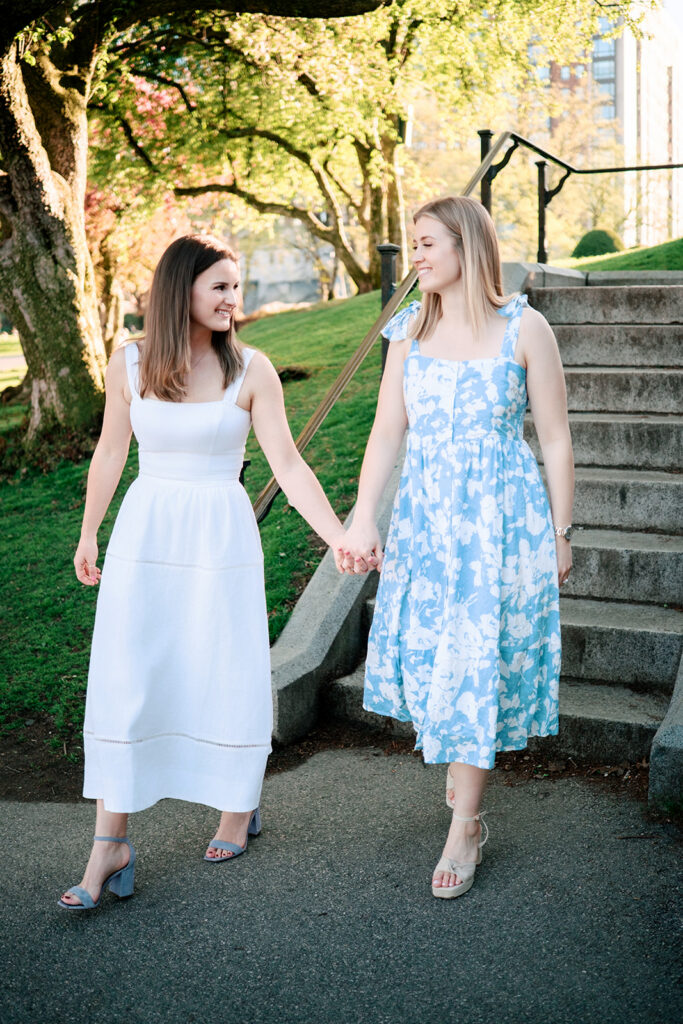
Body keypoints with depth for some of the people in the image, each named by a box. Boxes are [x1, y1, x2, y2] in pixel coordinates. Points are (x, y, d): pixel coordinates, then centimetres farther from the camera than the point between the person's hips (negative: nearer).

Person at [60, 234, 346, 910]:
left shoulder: (250, 369, -6)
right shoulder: (128, 364, -2)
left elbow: (287, 464, -7)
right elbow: (110, 453, 10)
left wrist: (339, 538, -14)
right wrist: (88, 535, 17)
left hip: (220, 538, -1)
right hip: (145, 533, 1)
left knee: (226, 676, 7)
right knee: (123, 682, -2)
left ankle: (239, 806, 32)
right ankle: (110, 846, 7)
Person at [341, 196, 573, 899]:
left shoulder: (523, 328, -7)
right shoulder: (410, 330, 4)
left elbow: (555, 440, -3)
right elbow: (387, 431, 1)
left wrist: (560, 533, -2)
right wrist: (361, 521, -8)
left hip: (502, 520, -4)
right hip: (424, 518, 4)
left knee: (476, 663, 0)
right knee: (427, 652, 10)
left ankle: (465, 828, 12)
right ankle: (463, 764, 39)